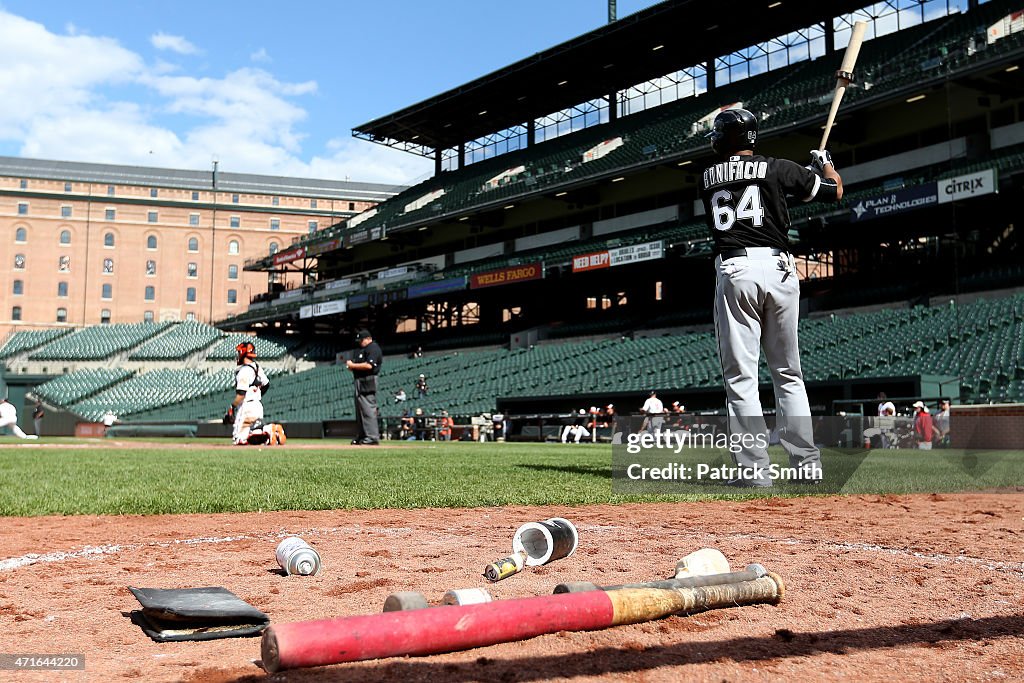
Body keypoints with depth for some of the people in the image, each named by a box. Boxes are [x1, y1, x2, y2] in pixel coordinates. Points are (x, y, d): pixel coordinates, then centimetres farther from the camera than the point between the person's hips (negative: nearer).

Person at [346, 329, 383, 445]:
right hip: (360, 382, 11)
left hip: (368, 382, -11)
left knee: (368, 409, -13)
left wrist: (353, 365, -13)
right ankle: (362, 436, 19)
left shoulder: (373, 348, -10)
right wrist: (351, 365, 6)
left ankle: (372, 437, -14)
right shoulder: (362, 349, 23)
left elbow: (368, 365, -22)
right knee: (360, 411, 13)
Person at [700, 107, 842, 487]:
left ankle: (754, 469, -6)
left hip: (733, 270, -1)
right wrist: (824, 162, 38)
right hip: (778, 268, 1)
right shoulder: (778, 169, 7)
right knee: (788, 374, 11)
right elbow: (835, 191, 16)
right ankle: (807, 464, 11)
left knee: (741, 376, -1)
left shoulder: (708, 179, 13)